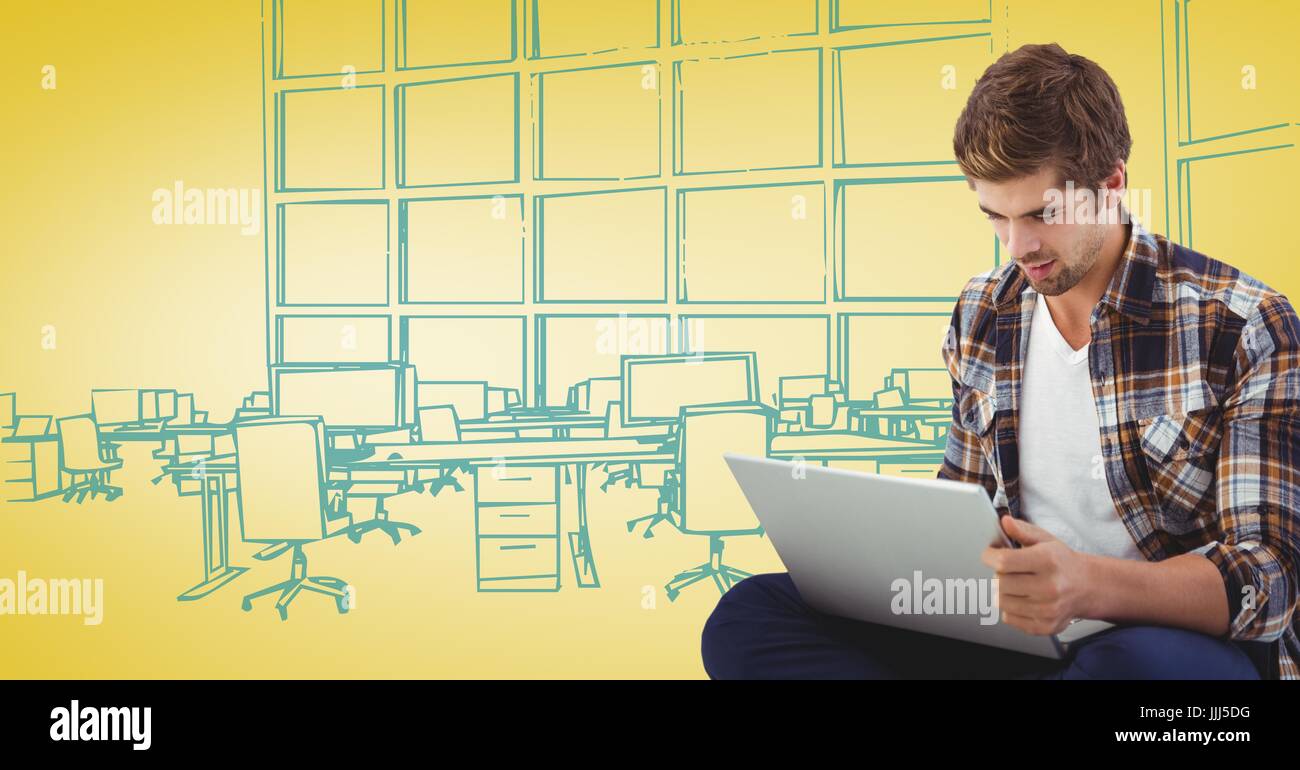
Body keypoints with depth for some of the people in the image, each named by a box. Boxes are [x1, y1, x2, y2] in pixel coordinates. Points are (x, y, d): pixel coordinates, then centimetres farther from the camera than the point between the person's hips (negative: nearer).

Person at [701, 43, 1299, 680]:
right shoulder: (981, 316, 8)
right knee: (747, 615, -15)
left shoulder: (1243, 329, -9)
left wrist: (1092, 586, -34)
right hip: (1017, 628, 5)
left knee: (1141, 662, -44)